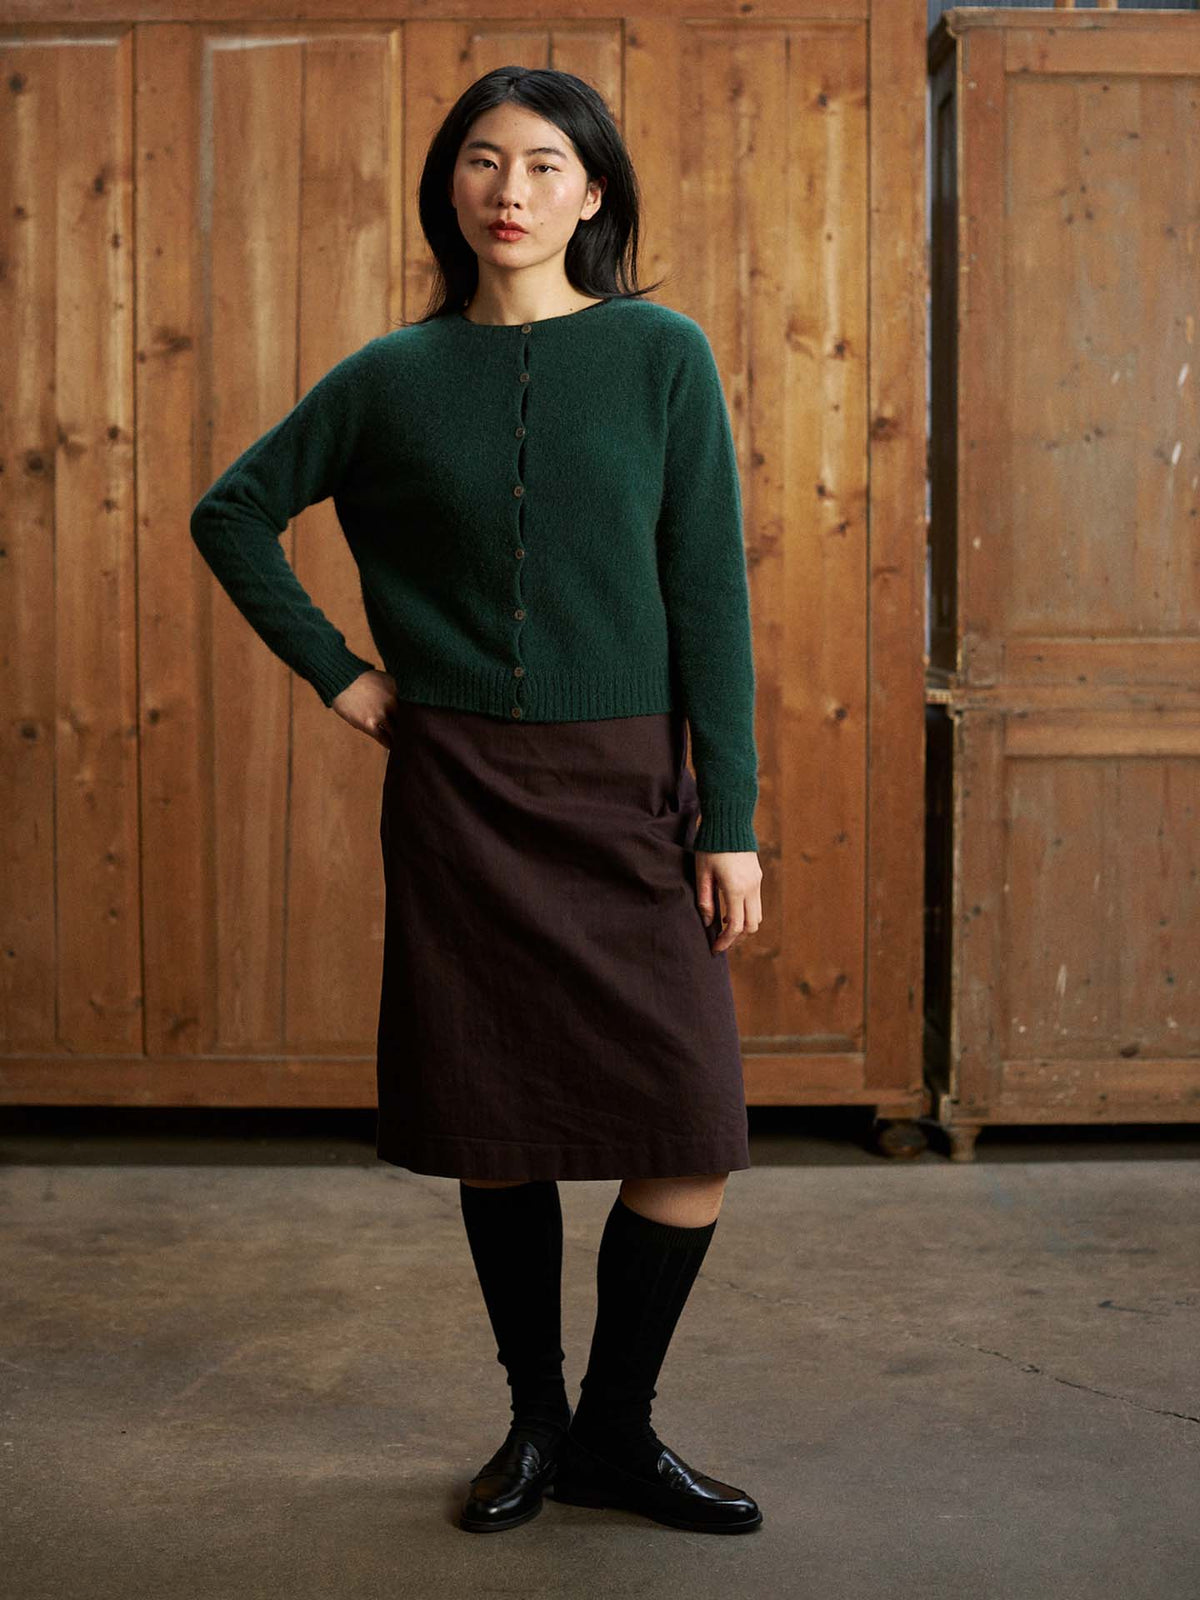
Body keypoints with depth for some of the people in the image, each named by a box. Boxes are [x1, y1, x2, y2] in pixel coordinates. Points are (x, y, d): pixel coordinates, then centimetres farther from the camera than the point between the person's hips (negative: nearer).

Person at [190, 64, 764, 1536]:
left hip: (628, 792, 0)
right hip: (458, 796, 1)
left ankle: (615, 1430, 16)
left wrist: (731, 821, -6)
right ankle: (536, 1419, 26)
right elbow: (234, 514, 15)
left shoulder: (662, 357, 0)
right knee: (497, 1133, 6)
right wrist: (336, 674, 5)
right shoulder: (394, 379, 3)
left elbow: (709, 597, -2)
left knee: (694, 1137, -5)